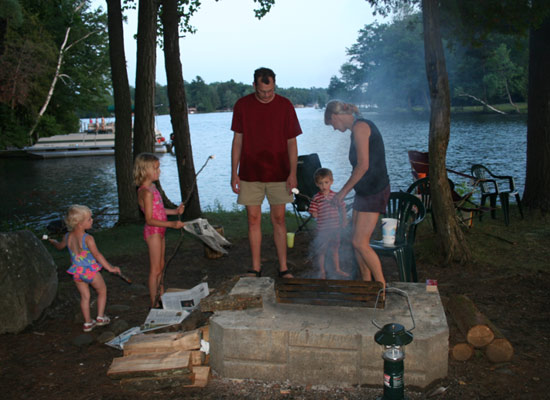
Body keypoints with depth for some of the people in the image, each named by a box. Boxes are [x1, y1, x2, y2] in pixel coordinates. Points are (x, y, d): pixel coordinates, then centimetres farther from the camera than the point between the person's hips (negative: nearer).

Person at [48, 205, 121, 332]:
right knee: (102, 291, 18)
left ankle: (88, 322, 24)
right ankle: (100, 317, 22)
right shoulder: (87, 239, -22)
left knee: (84, 296, 18)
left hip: (76, 272, 5)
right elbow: (97, 255, -23)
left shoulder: (67, 237, -3)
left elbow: (60, 246, 18)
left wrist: (53, 241, 41)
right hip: (90, 271, -5)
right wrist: (110, 268, -20)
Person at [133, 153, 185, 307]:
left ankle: (161, 298, 31)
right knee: (155, 269, -1)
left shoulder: (152, 187, 9)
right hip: (153, 232, -10)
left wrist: (175, 211, 9)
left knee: (160, 266, 18)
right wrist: (171, 224, -28)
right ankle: (154, 304, 8)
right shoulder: (146, 192, -21)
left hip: (159, 231, 10)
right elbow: (149, 219, -23)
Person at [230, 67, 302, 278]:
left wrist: (293, 173, -7)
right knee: (254, 220, 5)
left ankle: (283, 267, 13)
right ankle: (255, 267, 15)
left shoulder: (285, 105, -2)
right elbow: (237, 141, 4)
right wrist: (234, 172, 0)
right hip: (250, 174, 1)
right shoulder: (242, 105, 0)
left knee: (279, 219, 4)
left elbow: (291, 142, 0)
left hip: (278, 174, -1)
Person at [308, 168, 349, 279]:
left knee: (335, 249, 18)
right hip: (322, 229, -3)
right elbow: (314, 214, -10)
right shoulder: (316, 198, -10)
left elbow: (342, 208, 11)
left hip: (335, 228, 3)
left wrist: (344, 220, 7)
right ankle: (322, 271, 21)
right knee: (321, 251, 6)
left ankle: (337, 269, 33)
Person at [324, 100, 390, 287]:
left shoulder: (360, 126, -14)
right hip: (364, 191, 10)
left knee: (360, 242, -10)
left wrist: (344, 190, -12)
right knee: (356, 241, 10)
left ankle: (381, 285, 2)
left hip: (375, 191, -10)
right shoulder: (359, 127, 17)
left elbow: (363, 165, -20)